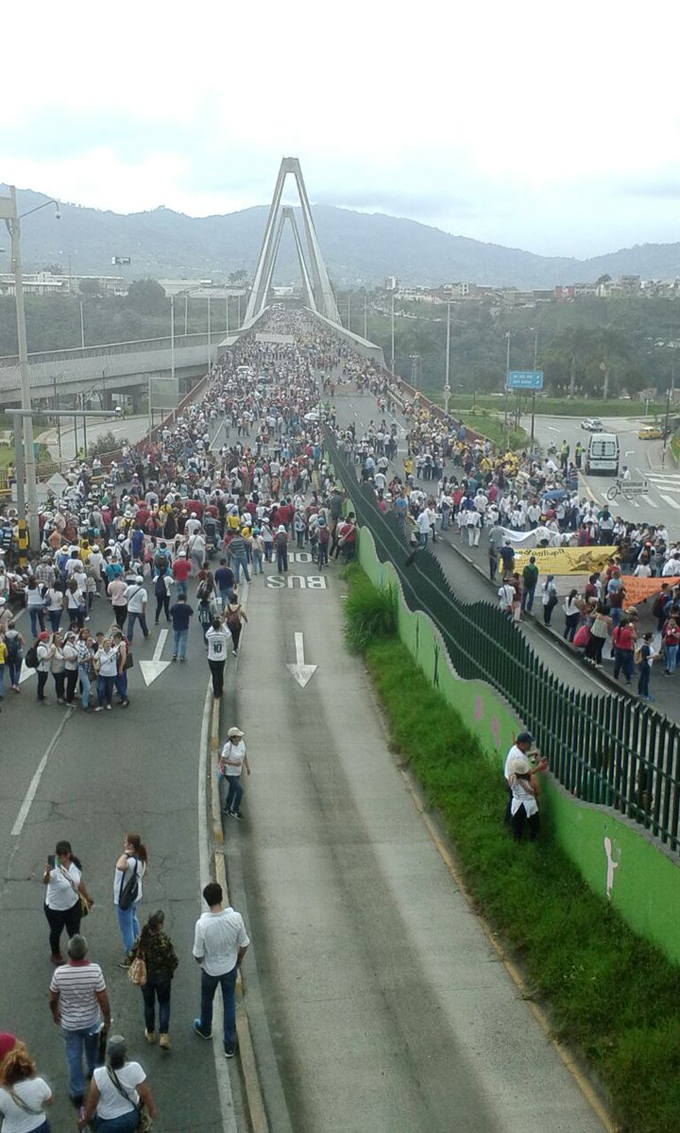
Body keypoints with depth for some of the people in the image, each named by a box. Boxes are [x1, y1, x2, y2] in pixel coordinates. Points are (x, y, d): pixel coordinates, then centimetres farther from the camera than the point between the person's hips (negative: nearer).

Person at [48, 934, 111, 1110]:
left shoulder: (59, 973, -24)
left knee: (73, 1057, 17)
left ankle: (77, 1093, 27)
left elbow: (53, 999, -8)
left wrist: (55, 1013, 13)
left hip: (69, 1023, 0)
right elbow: (103, 1000, -20)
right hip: (91, 1021, 0)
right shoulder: (95, 970, -28)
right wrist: (107, 1019, -2)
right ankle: (94, 1072, 54)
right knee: (92, 1049, 29)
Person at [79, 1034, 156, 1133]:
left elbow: (92, 1103, -18)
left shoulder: (99, 1075, -32)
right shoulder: (135, 1069, -28)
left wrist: (84, 1120, 1)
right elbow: (146, 1094, -16)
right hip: (131, 1118, 2)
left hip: (108, 1122, -2)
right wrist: (152, 1110, 4)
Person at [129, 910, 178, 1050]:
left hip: (145, 975, 3)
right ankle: (164, 1036, 9)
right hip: (162, 976, -3)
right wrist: (170, 971, 2)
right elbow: (174, 960, -21)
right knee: (164, 1003, 19)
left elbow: (132, 955, -7)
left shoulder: (142, 937, -18)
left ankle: (150, 1033, 39)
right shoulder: (164, 940, -28)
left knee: (149, 1004, 23)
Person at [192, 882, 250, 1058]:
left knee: (207, 1001, 27)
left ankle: (205, 1029, 53)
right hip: (230, 968, 1)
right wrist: (239, 959, 11)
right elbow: (244, 944, -9)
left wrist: (201, 962, 5)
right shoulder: (235, 917, -24)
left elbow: (198, 954, -19)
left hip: (210, 970, -1)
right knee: (229, 1004, 19)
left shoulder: (202, 924, -31)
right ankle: (229, 1045, 28)